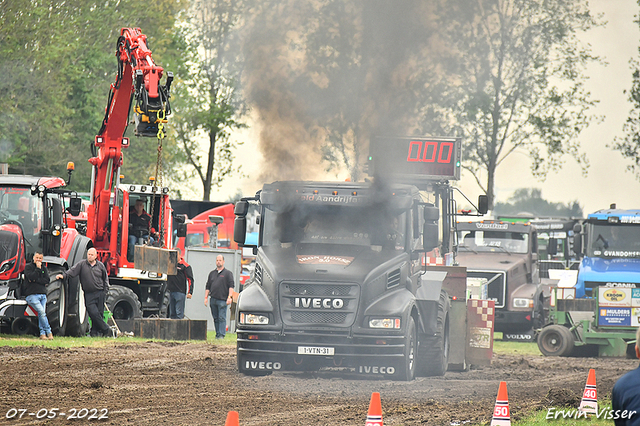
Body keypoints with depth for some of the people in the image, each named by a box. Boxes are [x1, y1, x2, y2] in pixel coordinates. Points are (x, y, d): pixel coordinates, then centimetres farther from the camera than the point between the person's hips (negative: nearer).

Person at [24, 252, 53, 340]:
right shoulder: (28, 267, 5)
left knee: (42, 313, -7)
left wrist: (36, 280, -7)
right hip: (32, 295, -5)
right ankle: (48, 332, -17)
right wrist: (38, 268, -8)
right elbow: (31, 277, -13)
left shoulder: (44, 268, 18)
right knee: (42, 312, -19)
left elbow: (47, 281, 4)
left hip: (43, 294, 5)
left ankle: (42, 334, -7)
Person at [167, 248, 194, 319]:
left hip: (180, 292, -6)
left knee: (179, 313, -8)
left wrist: (190, 292, -12)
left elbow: (190, 279, -4)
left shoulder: (185, 266, -2)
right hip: (171, 291, 6)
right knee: (172, 313, 9)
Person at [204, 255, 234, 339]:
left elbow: (231, 286, -2)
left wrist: (230, 297, -13)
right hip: (213, 299, 5)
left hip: (222, 300, -5)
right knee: (215, 318, 7)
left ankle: (221, 335, -11)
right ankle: (217, 334, 13)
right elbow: (208, 287, 19)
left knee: (222, 318, -9)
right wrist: (206, 297, 11)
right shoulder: (212, 273, 18)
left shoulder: (228, 273, 4)